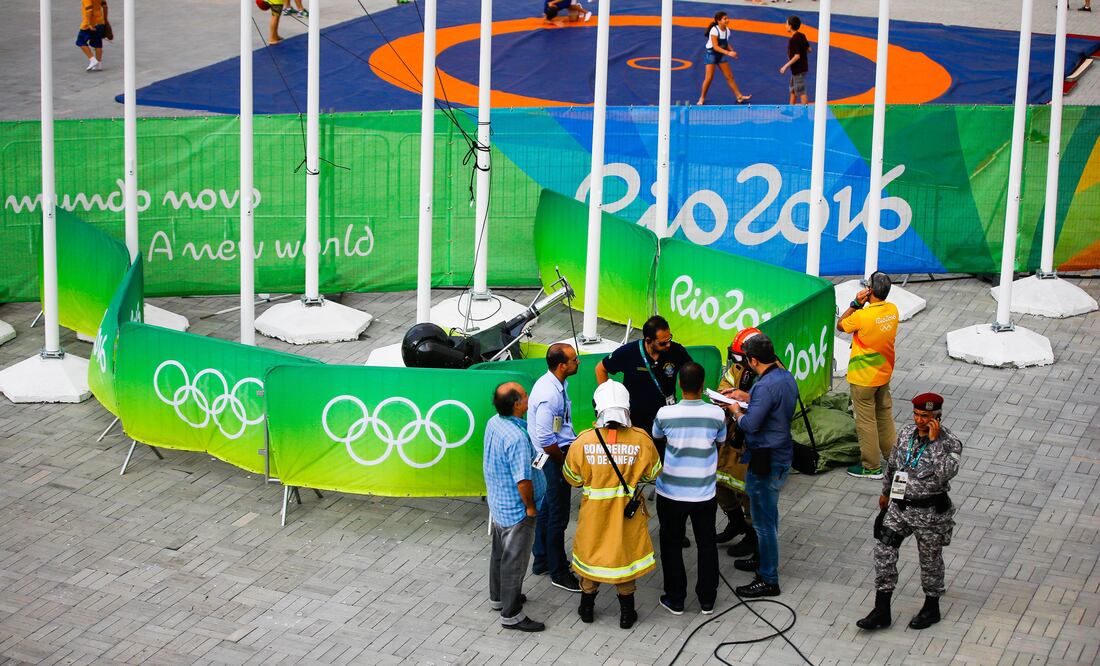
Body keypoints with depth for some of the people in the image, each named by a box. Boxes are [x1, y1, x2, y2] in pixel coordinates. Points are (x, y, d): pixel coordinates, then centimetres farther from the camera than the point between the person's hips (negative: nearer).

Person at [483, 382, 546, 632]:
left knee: (499, 552, 25)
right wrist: (530, 506, -15)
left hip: (497, 502, 9)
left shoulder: (493, 423, -5)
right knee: (514, 561, 5)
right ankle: (511, 614, 16)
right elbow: (523, 480, -29)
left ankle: (498, 597, 44)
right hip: (516, 510, -9)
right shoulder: (517, 438, -33)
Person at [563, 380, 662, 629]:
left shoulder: (583, 441, -19)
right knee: (625, 553, 18)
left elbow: (572, 478, -4)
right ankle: (627, 613, 28)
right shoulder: (641, 440, -19)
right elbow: (653, 474, -2)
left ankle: (587, 608, 35)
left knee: (591, 552, 20)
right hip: (628, 511, 0)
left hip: (593, 510, 0)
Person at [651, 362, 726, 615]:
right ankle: (707, 600, 26)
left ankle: (675, 599, 23)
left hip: (671, 492, -1)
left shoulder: (666, 414, -17)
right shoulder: (716, 413, -15)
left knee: (671, 544, 16)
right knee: (706, 544, 18)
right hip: (704, 493, 1)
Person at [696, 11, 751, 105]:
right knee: (709, 78, -9)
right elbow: (715, 46, -26)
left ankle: (739, 97, 8)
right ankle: (702, 98, 6)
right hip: (711, 54, -6)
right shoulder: (714, 30, -21)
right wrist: (728, 53, -33)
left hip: (721, 55, 6)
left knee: (729, 76, 6)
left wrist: (732, 51, -6)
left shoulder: (727, 30, 0)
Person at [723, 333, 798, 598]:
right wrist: (745, 397, 16)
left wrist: (735, 410, -7)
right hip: (782, 454, 10)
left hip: (766, 460, -10)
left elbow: (750, 425, -27)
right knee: (768, 514, 26)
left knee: (763, 520, 0)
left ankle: (768, 580, 7)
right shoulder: (786, 377, 3)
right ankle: (762, 558, 43)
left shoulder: (766, 386, -26)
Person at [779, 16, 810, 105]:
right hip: (803, 66, 9)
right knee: (793, 90, 21)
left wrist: (786, 66, -21)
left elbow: (797, 56, -26)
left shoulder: (793, 40, -23)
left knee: (801, 92, -2)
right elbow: (808, 49, 12)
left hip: (798, 69, -9)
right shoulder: (802, 36, 4)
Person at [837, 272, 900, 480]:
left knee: (866, 421, 5)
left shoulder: (862, 316, -27)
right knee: (885, 414, 23)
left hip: (863, 378, -7)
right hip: (884, 373, 7)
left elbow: (840, 326, -9)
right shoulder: (893, 310, -6)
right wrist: (863, 306, -5)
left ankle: (871, 467, 13)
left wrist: (856, 304, -10)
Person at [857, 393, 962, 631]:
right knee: (884, 551, 0)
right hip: (900, 505, 5)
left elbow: (946, 474, -35)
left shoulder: (949, 442, -17)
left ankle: (932, 608, 33)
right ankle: (881, 611, 7)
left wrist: (935, 441, -33)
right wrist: (886, 492, 24)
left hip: (930, 512, -5)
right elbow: (892, 464, 15)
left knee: (930, 559, 11)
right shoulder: (907, 432, 0)